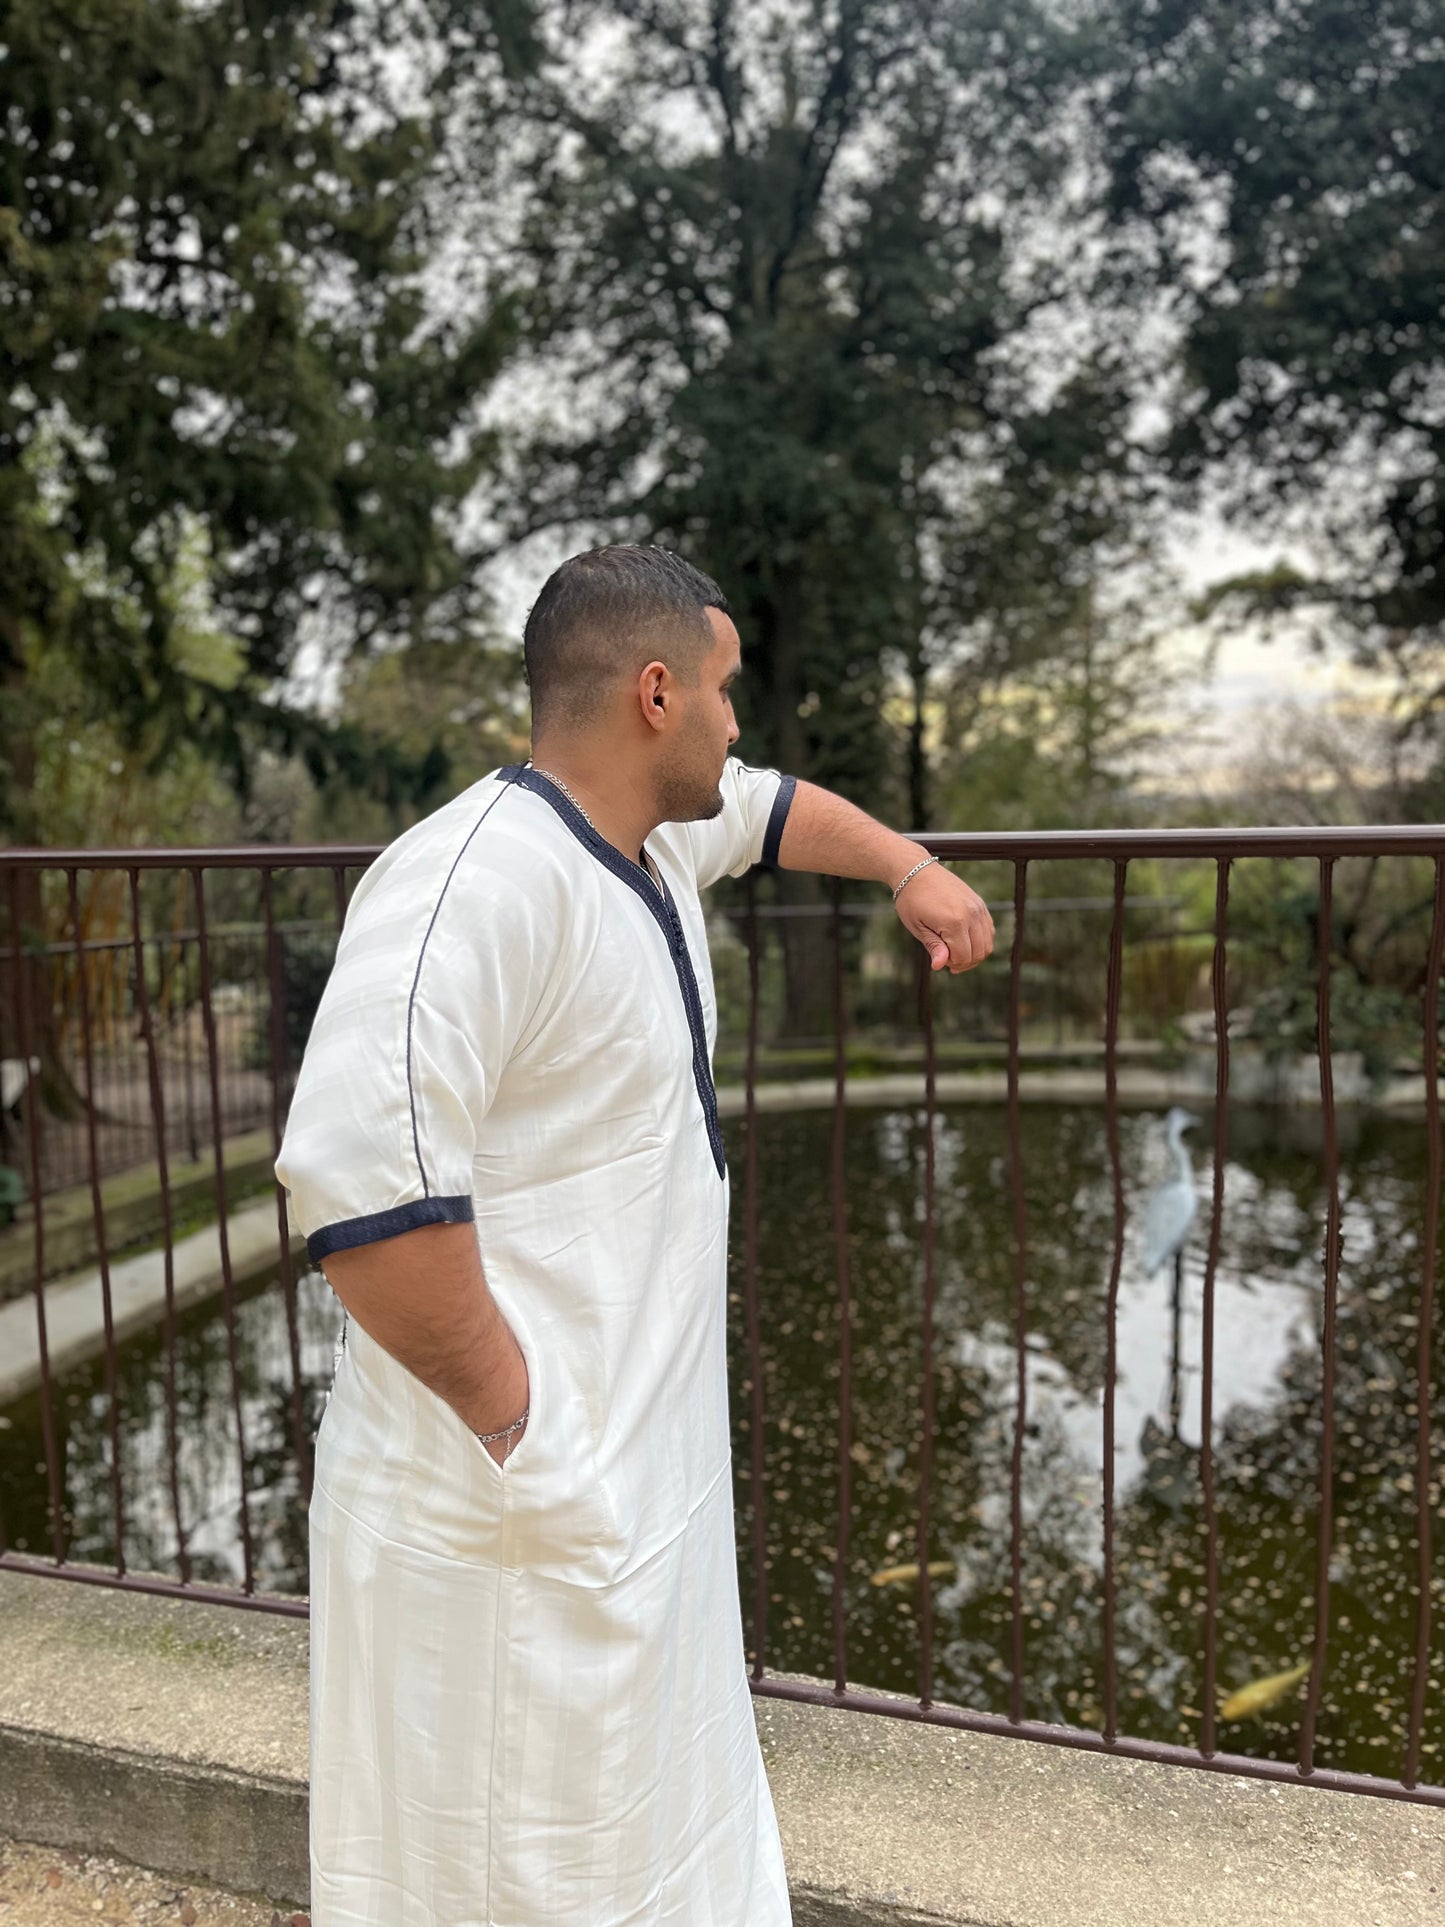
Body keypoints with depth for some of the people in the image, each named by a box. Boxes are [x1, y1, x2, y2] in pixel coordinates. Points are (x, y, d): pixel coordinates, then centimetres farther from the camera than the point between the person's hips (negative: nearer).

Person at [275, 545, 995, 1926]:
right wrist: (515, 1426, -25)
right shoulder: (479, 877, -25)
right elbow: (358, 1180, -34)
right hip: (518, 1508, -9)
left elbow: (774, 809, 30)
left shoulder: (654, 839, 6)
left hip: (638, 1473, 9)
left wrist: (913, 870, 31)